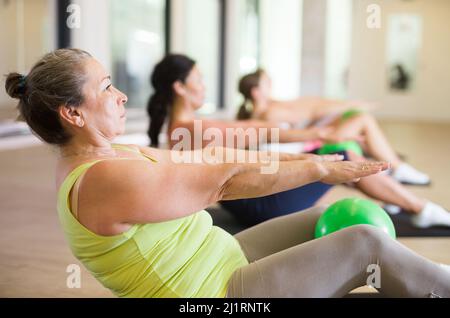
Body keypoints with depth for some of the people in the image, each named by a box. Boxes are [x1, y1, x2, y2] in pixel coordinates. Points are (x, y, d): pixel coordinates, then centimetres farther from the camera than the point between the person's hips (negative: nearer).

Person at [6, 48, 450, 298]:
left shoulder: (104, 156, 4)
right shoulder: (106, 181, -27)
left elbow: (203, 161, 1)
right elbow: (225, 181, -23)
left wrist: (298, 159, -1)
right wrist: (318, 169, -14)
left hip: (221, 261, 10)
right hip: (218, 292, -10)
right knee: (366, 242, -9)